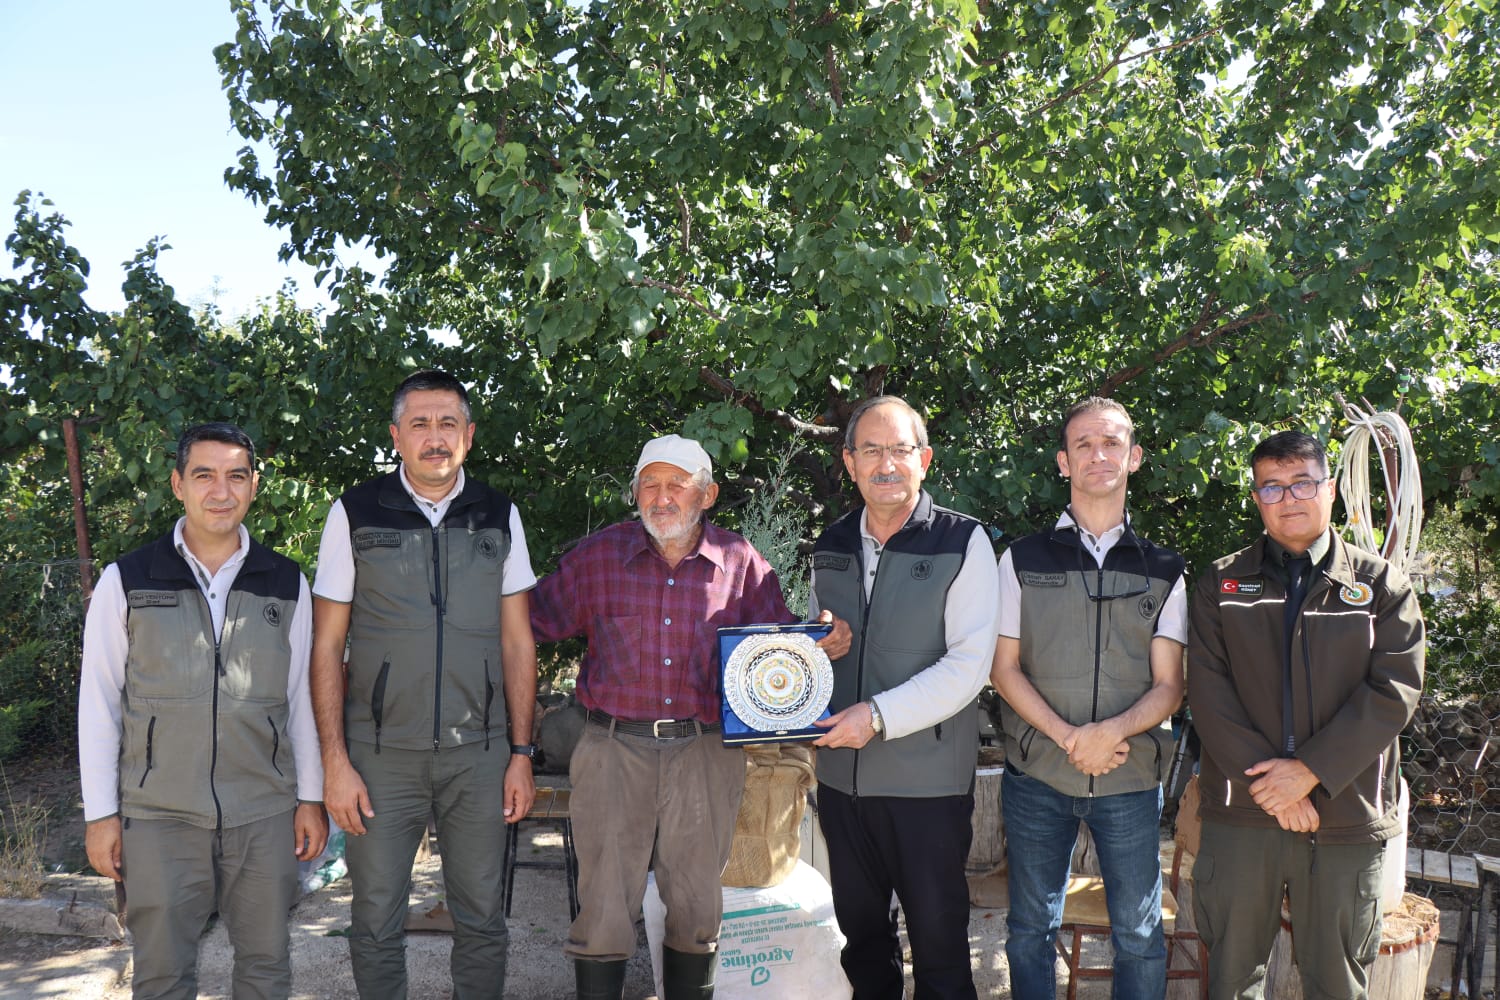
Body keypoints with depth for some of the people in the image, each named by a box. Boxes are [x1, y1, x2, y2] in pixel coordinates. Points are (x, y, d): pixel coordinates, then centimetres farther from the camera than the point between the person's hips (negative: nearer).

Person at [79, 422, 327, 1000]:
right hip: (159, 816, -1)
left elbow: (300, 697, 9)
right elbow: (98, 703, 2)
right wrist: (100, 813, 0)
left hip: (265, 816, 2)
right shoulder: (126, 582, 0)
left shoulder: (287, 584, 5)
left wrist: (311, 796, 8)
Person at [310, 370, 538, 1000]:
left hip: (479, 753, 1)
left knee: (483, 920, 9)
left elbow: (516, 641, 8)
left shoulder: (499, 517, 5)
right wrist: (335, 762, -6)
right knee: (376, 924, 7)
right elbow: (327, 647, 1)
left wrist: (521, 752, 3)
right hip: (382, 755, -1)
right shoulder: (356, 515, 0)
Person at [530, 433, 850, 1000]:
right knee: (604, 905, 3)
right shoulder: (598, 556, 4)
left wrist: (825, 646, -14)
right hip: (614, 748, 0)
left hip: (704, 754, 1)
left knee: (696, 905, 12)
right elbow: (531, 622, 6)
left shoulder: (741, 564, 4)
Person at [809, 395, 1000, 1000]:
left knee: (938, 939, 4)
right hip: (841, 773, 5)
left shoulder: (963, 543, -6)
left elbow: (968, 666, -13)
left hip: (928, 778, -5)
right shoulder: (831, 548, 10)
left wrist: (879, 716, -20)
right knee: (860, 929, 16)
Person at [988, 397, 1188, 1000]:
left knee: (1140, 937, 5)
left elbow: (1168, 686, 2)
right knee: (1030, 930, 9)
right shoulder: (1023, 560, 4)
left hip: (1131, 779, 0)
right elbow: (1004, 669, 1)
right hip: (1037, 775, 0)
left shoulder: (1162, 571, 6)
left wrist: (1113, 730, -18)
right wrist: (1067, 737, -13)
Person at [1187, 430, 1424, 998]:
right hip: (1241, 813, 1)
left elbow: (1393, 692, -4)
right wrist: (1266, 780, -13)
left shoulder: (1382, 586, 6)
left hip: (1347, 818, 0)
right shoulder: (1220, 585, 8)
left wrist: (1310, 770, -13)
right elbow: (1208, 690, -2)